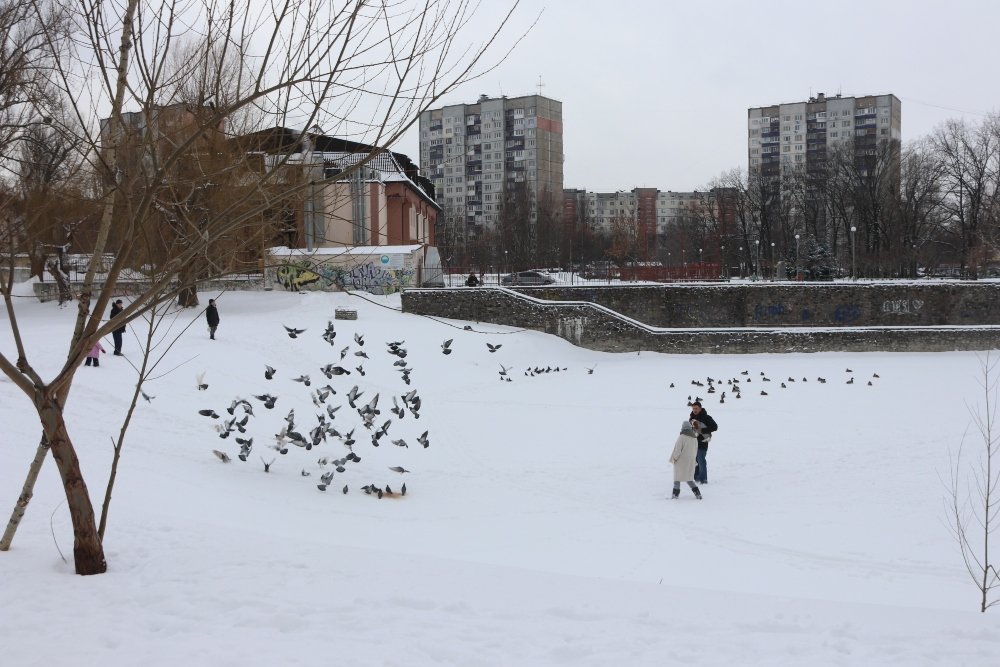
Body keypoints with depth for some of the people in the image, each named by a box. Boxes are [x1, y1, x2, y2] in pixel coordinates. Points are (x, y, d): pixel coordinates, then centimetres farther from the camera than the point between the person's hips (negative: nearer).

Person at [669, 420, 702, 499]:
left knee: (677, 477, 9)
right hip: (691, 461, 5)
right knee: (689, 478, 15)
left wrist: (673, 458, -4)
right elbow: (695, 451, 12)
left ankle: (676, 493, 10)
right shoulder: (694, 438, 2)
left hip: (681, 461, -5)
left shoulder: (682, 437, -17)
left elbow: (677, 449, -16)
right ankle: (697, 493, 6)